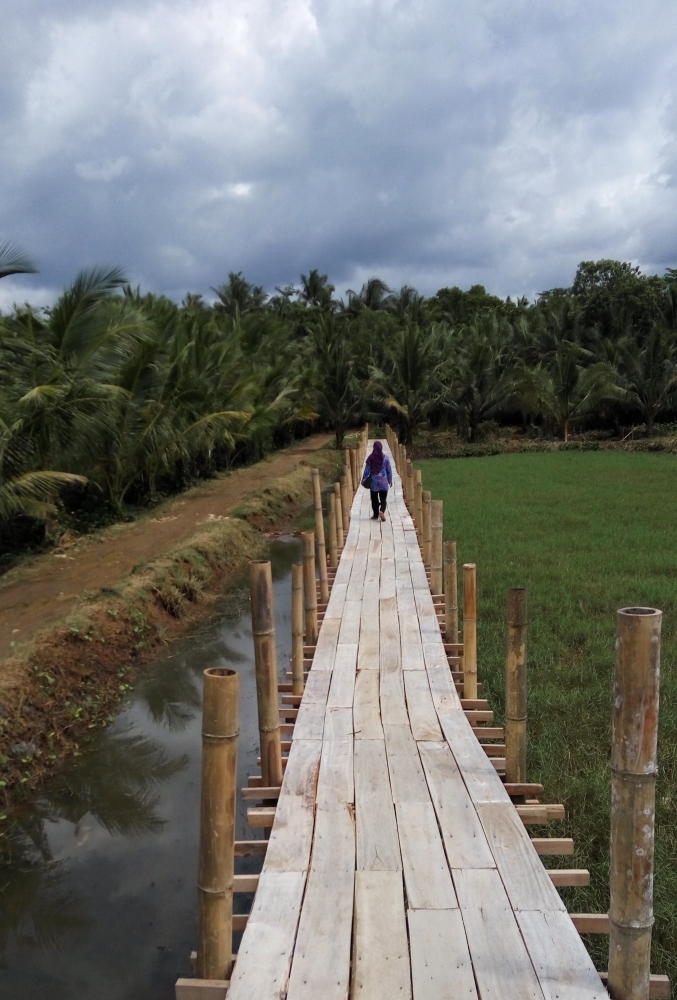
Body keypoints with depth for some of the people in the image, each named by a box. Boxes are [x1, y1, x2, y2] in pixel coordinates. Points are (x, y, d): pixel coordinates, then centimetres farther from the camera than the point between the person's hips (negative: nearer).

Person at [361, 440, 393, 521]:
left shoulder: (370, 458, -8)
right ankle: (382, 511, -18)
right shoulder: (385, 458, -6)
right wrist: (390, 480, 13)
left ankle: (376, 515, 18)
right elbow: (389, 470, 1)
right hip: (383, 481, 0)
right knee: (383, 498, 6)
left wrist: (364, 480, 7)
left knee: (374, 499, 12)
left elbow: (367, 470, -3)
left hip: (374, 481, 0)